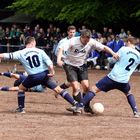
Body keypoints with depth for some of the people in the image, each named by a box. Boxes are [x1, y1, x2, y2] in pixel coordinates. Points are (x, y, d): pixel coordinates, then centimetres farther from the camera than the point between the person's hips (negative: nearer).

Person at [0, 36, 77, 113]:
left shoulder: (21, 53, 2)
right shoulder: (39, 51, 4)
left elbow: (10, 56, 0)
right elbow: (49, 62, -7)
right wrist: (52, 71, -4)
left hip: (33, 77, -1)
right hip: (45, 75, 1)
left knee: (21, 88, 24)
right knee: (58, 89, 2)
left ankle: (21, 108, 21)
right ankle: (75, 104, -5)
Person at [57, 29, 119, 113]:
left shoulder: (91, 42, -14)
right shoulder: (73, 41, -24)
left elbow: (104, 48, -11)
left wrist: (113, 53, -28)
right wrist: (59, 59, -49)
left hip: (81, 66, 3)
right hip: (70, 65, -3)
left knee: (86, 86, -6)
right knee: (76, 88, -13)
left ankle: (87, 107, 10)